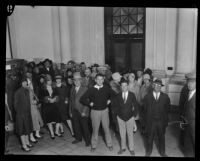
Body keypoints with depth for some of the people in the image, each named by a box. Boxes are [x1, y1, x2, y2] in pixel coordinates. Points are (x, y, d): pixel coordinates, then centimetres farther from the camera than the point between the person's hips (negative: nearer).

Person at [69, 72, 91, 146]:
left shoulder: (85, 89, -7)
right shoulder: (72, 89, 11)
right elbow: (71, 100, 13)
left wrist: (84, 111, -15)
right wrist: (70, 111, 10)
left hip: (82, 112, -5)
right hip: (74, 112, 5)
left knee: (85, 127, 2)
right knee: (76, 126, 12)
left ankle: (87, 140, 18)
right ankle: (78, 138, 32)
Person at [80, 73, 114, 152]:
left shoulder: (106, 88, -3)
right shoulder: (91, 89, -7)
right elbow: (82, 99, -5)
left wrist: (109, 100, 3)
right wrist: (89, 103, -9)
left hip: (104, 110, 1)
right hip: (95, 111, -1)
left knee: (106, 128, 9)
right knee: (95, 129, 9)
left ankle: (109, 144, 25)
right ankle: (94, 145, 25)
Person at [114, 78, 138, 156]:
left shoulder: (132, 95, -7)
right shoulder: (118, 95, -4)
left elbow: (135, 106, -2)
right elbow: (116, 106, 3)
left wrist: (134, 115, -4)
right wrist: (117, 114, -4)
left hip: (130, 117, -1)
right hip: (120, 117, 1)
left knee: (130, 133, 10)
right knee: (122, 134, 12)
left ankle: (131, 149, 25)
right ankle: (123, 148, 28)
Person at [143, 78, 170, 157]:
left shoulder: (165, 97, -3)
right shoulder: (147, 96, -4)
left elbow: (167, 108, 4)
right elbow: (145, 108, 1)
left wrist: (164, 117, 2)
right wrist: (149, 116, 1)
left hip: (161, 121, 1)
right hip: (150, 121, -1)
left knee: (161, 137, 15)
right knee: (150, 137, 14)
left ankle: (162, 152, 35)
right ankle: (149, 151, 34)